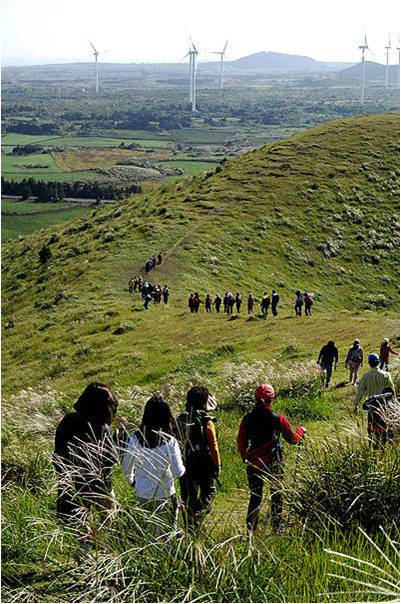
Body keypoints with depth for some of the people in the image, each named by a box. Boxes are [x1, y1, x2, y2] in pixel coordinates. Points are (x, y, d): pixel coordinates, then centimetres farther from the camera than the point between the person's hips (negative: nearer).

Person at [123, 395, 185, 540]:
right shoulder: (170, 441, -18)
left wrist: (131, 480, 21)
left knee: (154, 531, 21)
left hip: (143, 495, 3)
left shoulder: (135, 438, -11)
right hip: (165, 495, -3)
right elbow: (178, 472, -14)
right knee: (168, 534, 11)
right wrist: (182, 468, 9)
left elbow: (127, 466, 1)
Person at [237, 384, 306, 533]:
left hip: (254, 463, 2)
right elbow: (292, 439, 0)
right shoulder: (277, 419, -12)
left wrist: (245, 458, 20)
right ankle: (277, 527, 17)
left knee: (255, 497, 13)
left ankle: (250, 529, 12)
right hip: (273, 464, -2)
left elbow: (241, 442, 3)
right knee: (276, 496, 13)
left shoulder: (247, 419, -5)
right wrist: (301, 431, 20)